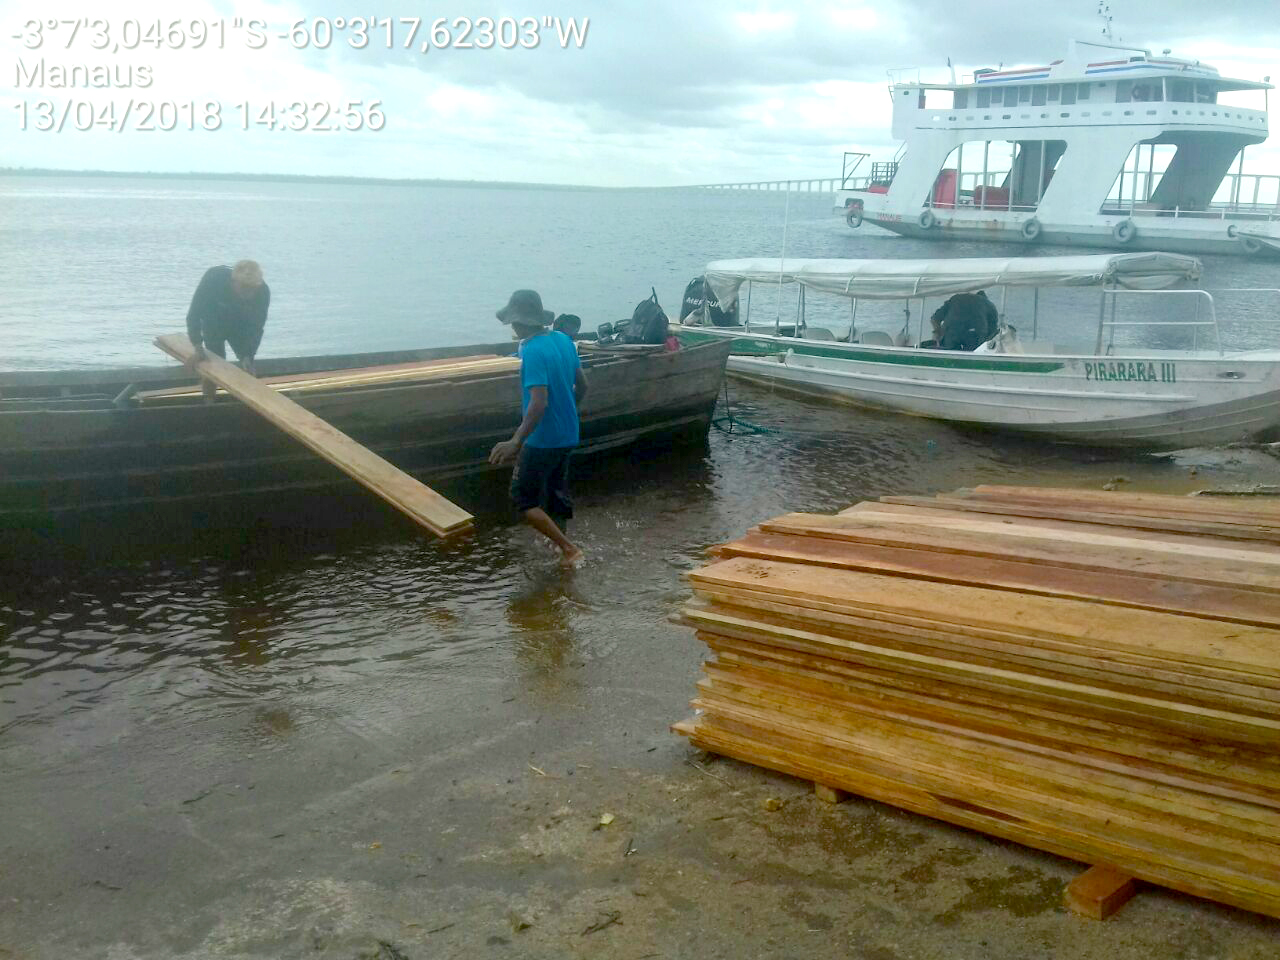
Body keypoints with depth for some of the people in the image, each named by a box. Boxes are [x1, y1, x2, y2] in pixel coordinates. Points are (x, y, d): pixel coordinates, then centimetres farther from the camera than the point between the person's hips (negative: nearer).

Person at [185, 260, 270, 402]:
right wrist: (198, 348, -36)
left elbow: (256, 326, -23)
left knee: (248, 367, -1)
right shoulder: (213, 278, -40)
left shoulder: (263, 292, -35)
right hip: (214, 325, -2)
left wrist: (248, 356, -32)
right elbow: (194, 314, -31)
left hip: (240, 327, 2)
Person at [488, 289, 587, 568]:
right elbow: (582, 385, 12)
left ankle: (569, 549, 0)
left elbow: (539, 403, -31)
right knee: (557, 493, 21)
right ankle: (562, 548, 32)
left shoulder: (533, 352, -23)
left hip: (542, 440, -8)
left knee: (524, 498, 3)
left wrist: (516, 442, -33)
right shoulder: (564, 340, 3)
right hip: (567, 437, 8)